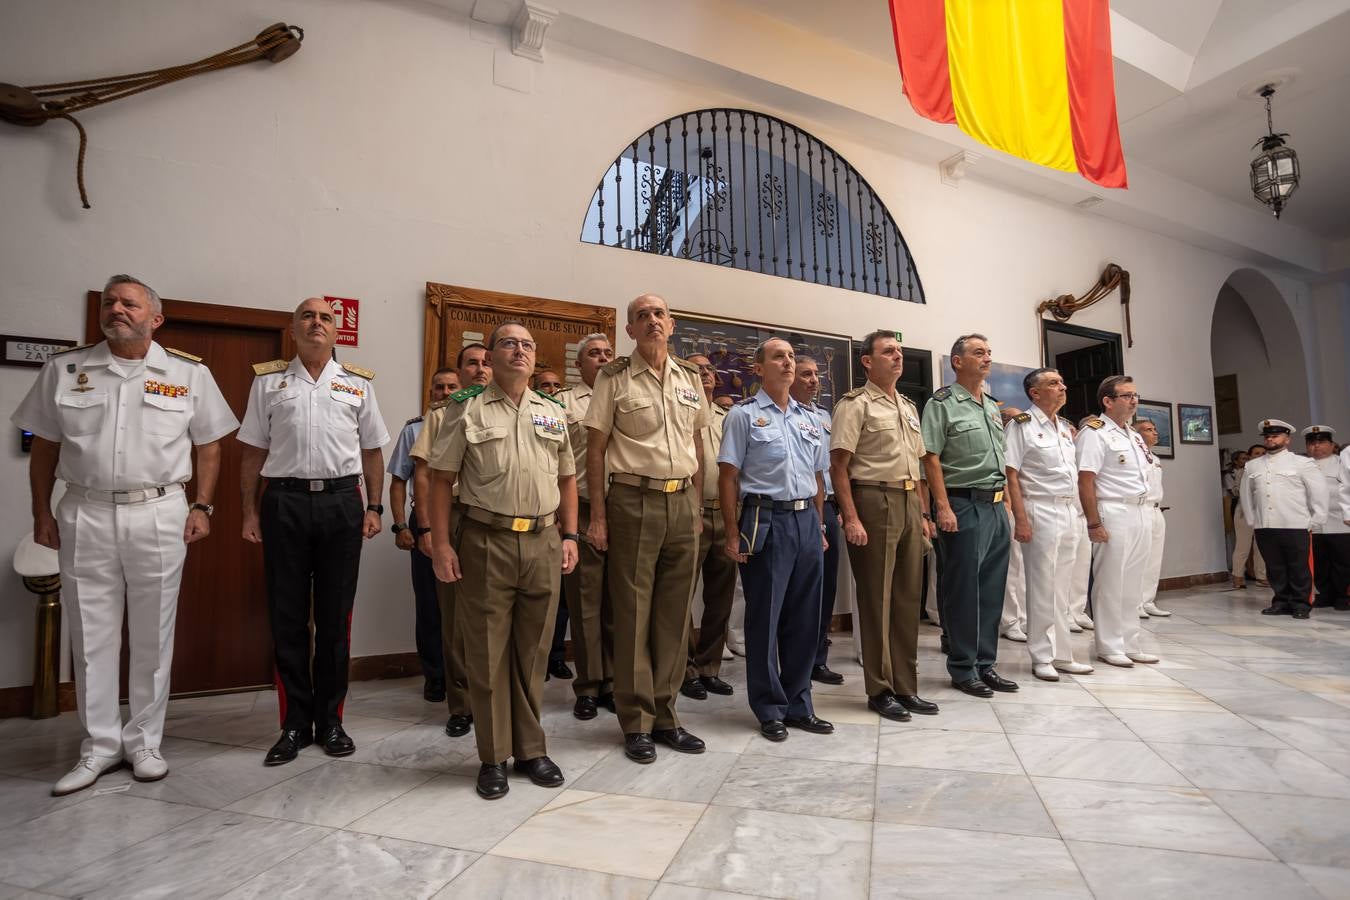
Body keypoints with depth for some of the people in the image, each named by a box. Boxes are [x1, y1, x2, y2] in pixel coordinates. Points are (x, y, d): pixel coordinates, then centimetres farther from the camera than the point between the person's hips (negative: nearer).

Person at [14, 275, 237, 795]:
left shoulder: (189, 373, 2)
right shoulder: (64, 369, 7)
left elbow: (209, 444, 5)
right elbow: (44, 446, 11)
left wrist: (202, 506, -2)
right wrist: (41, 513, 6)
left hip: (159, 514, -1)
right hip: (84, 516, 2)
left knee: (153, 635, 6)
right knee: (91, 635, 8)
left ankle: (145, 742, 20)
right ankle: (100, 746, 22)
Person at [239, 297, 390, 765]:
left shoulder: (358, 383, 10)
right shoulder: (268, 380, 10)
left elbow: (372, 451, 9)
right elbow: (253, 452, 9)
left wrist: (373, 507, 2)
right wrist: (250, 511, 3)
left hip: (341, 501, 0)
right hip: (283, 501, 0)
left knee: (335, 616, 6)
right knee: (287, 616, 6)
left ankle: (330, 720, 19)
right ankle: (295, 722, 19)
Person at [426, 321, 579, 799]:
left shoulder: (552, 412, 13)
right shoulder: (467, 408, 2)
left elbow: (567, 479, 15)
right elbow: (441, 478, -1)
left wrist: (569, 536, 8)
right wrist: (440, 544, -7)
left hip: (543, 542, 3)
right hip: (485, 541, -3)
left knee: (533, 652, 12)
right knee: (488, 654, 6)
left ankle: (531, 749, 27)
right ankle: (493, 756, 21)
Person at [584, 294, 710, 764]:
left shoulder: (690, 377, 12)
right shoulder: (614, 378, -1)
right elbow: (596, 448, -2)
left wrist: (697, 506, 12)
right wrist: (597, 514, -7)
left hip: (682, 502, 5)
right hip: (634, 501, -4)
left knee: (674, 612, 9)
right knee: (633, 612, 3)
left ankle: (665, 715, 23)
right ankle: (637, 722, 16)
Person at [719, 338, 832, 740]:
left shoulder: (809, 419, 15)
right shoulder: (744, 415, -1)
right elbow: (728, 477, -6)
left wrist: (820, 526, 14)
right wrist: (732, 533, -11)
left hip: (806, 521, 6)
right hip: (767, 521, -5)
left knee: (804, 617, 11)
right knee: (764, 618, 3)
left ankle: (799, 704, 25)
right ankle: (770, 709, 18)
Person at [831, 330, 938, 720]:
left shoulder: (908, 407, 19)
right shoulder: (855, 404, -5)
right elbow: (838, 466, -12)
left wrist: (923, 513, 15)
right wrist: (851, 518, -18)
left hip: (909, 504, 8)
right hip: (874, 501, -7)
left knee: (908, 597, 11)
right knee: (876, 598, 0)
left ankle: (906, 686, 23)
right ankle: (880, 690, 13)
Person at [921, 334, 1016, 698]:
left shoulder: (993, 407, 17)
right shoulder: (942, 404, -5)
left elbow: (1002, 460, 22)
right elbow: (931, 459, -12)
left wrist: (1005, 504, 15)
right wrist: (944, 507, -18)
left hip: (996, 506, 7)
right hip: (964, 505, -7)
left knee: (992, 589, 11)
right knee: (963, 590, 0)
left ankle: (985, 664, 23)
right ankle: (963, 670, 12)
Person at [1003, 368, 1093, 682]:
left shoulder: (1066, 427, 16)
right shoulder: (1022, 425, -6)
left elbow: (1075, 472, 21)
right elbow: (1011, 475, -12)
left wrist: (1078, 513, 13)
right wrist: (1020, 519, -18)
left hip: (1070, 512, 7)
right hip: (1041, 511, -7)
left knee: (1062, 586, 12)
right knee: (1042, 587, -2)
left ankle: (1061, 653, 21)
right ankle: (1042, 657, 8)